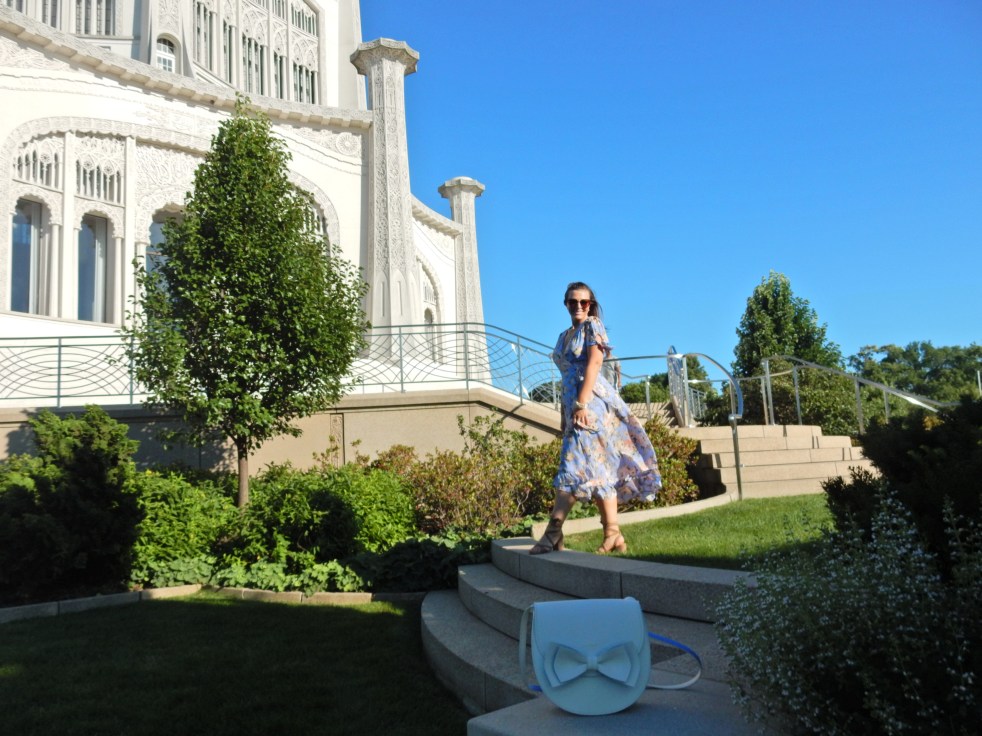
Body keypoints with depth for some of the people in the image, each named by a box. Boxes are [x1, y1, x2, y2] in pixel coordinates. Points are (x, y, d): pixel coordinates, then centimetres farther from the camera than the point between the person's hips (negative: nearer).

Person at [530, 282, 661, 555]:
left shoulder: (592, 326, 2)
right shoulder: (564, 336, 23)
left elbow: (594, 363, -11)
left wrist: (581, 404, -20)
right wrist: (564, 414, 18)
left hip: (592, 401, -8)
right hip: (573, 403, 8)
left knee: (577, 465, -14)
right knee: (598, 470, 5)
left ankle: (554, 532, -17)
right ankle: (613, 535, 6)